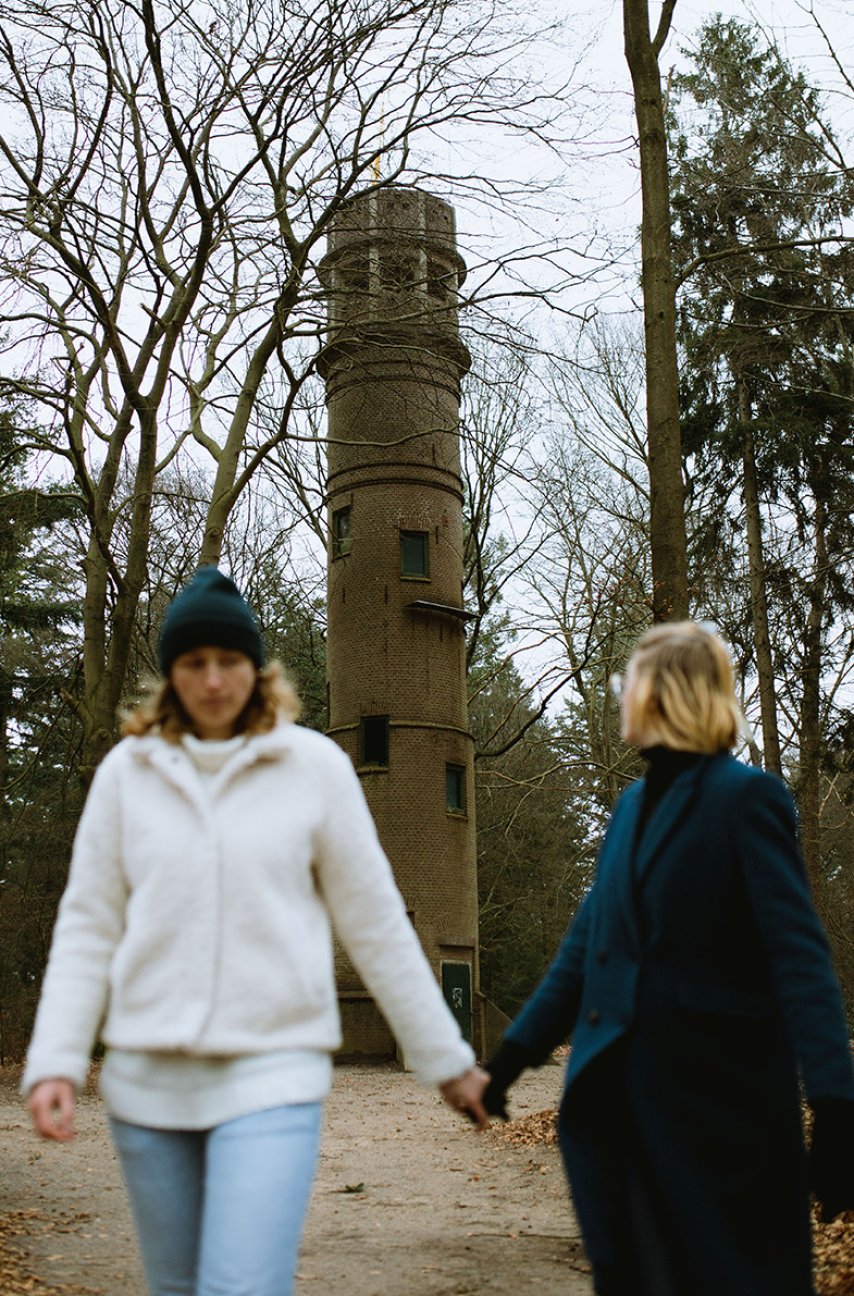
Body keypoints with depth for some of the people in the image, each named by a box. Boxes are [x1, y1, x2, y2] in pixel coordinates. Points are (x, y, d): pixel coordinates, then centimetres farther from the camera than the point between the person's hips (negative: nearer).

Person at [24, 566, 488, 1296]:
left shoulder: (313, 765, -2)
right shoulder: (128, 771, 4)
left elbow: (376, 922, 2)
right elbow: (87, 926, 5)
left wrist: (444, 1058, 5)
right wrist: (55, 1061, -5)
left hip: (273, 1074, -3)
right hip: (147, 1079, 3)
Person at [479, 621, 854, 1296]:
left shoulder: (746, 797, -11)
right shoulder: (634, 804, 12)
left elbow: (799, 955, -18)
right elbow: (588, 942, 15)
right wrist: (513, 1054, 14)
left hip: (719, 1093, -7)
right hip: (620, 1094, 7)